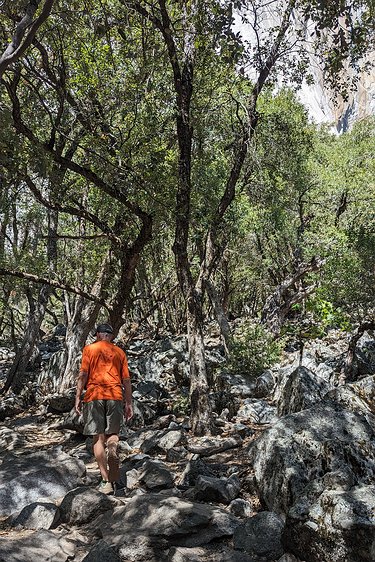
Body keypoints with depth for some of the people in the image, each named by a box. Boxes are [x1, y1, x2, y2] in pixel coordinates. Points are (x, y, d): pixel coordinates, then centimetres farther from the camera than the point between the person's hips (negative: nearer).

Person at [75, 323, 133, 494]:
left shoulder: (90, 349, 7)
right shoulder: (119, 352, 13)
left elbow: (83, 374, -2)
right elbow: (126, 380, 10)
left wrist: (78, 397, 1)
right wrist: (129, 403, 14)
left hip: (94, 396, -2)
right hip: (115, 396, 2)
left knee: (98, 438, 3)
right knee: (112, 433, 16)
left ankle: (106, 481, 0)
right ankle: (112, 445, -17)